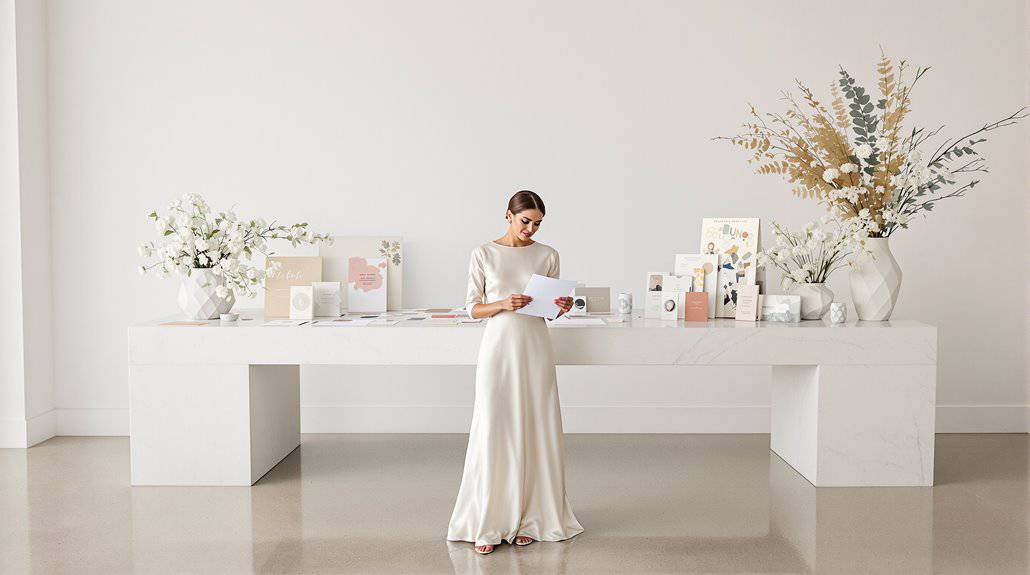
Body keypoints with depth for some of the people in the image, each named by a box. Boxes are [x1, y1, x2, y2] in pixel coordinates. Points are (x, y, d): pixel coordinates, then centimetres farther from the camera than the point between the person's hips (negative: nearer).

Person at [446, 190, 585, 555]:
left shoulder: (547, 255, 7)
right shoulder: (484, 254, 1)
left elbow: (550, 308, 12)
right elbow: (472, 308, 2)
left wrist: (561, 307, -10)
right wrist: (503, 304, -16)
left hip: (535, 348, 2)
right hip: (498, 346, -2)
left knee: (535, 432, 3)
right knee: (493, 432, -3)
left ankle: (528, 518, 16)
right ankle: (487, 524, 6)